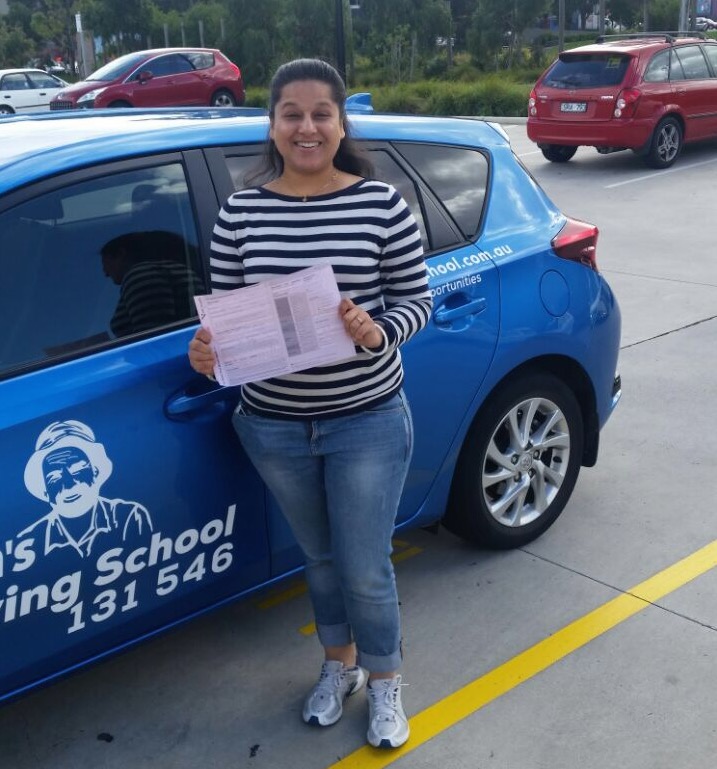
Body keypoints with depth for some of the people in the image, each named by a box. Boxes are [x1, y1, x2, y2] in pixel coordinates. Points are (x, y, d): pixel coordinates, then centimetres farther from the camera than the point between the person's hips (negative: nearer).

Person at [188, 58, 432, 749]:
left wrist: (378, 331, -24)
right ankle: (338, 665, 48)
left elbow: (417, 301, -4)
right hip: (274, 423, 3)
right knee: (320, 557, 22)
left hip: (367, 420, -2)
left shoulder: (381, 204, -9)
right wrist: (207, 348, -18)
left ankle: (383, 683, 37)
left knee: (365, 570, 8)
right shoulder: (241, 211, -3)